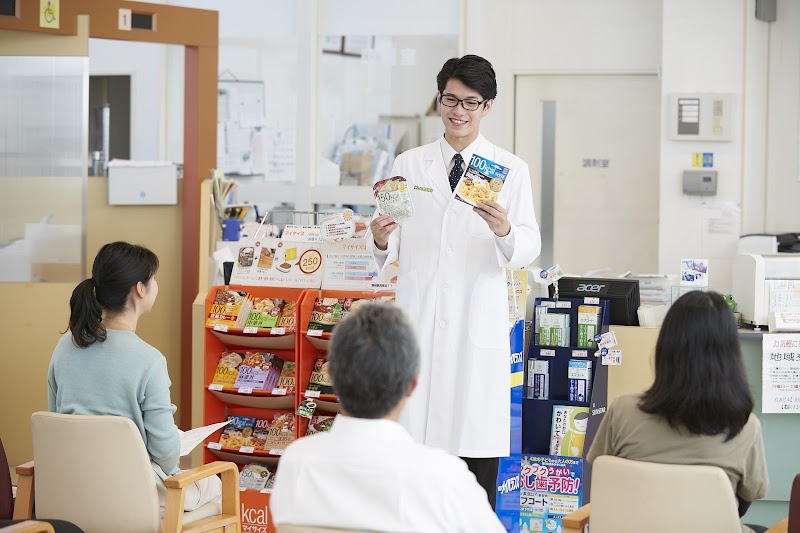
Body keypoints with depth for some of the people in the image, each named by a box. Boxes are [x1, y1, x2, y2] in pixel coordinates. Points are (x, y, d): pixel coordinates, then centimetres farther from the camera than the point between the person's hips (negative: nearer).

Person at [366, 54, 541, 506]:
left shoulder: (511, 170, 6)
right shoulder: (409, 165, 11)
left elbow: (529, 249, -3)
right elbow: (391, 249, 8)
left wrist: (505, 231, -25)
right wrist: (381, 238, -15)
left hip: (478, 321, -1)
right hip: (419, 317, 1)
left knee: (478, 445, -2)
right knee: (412, 437, -1)